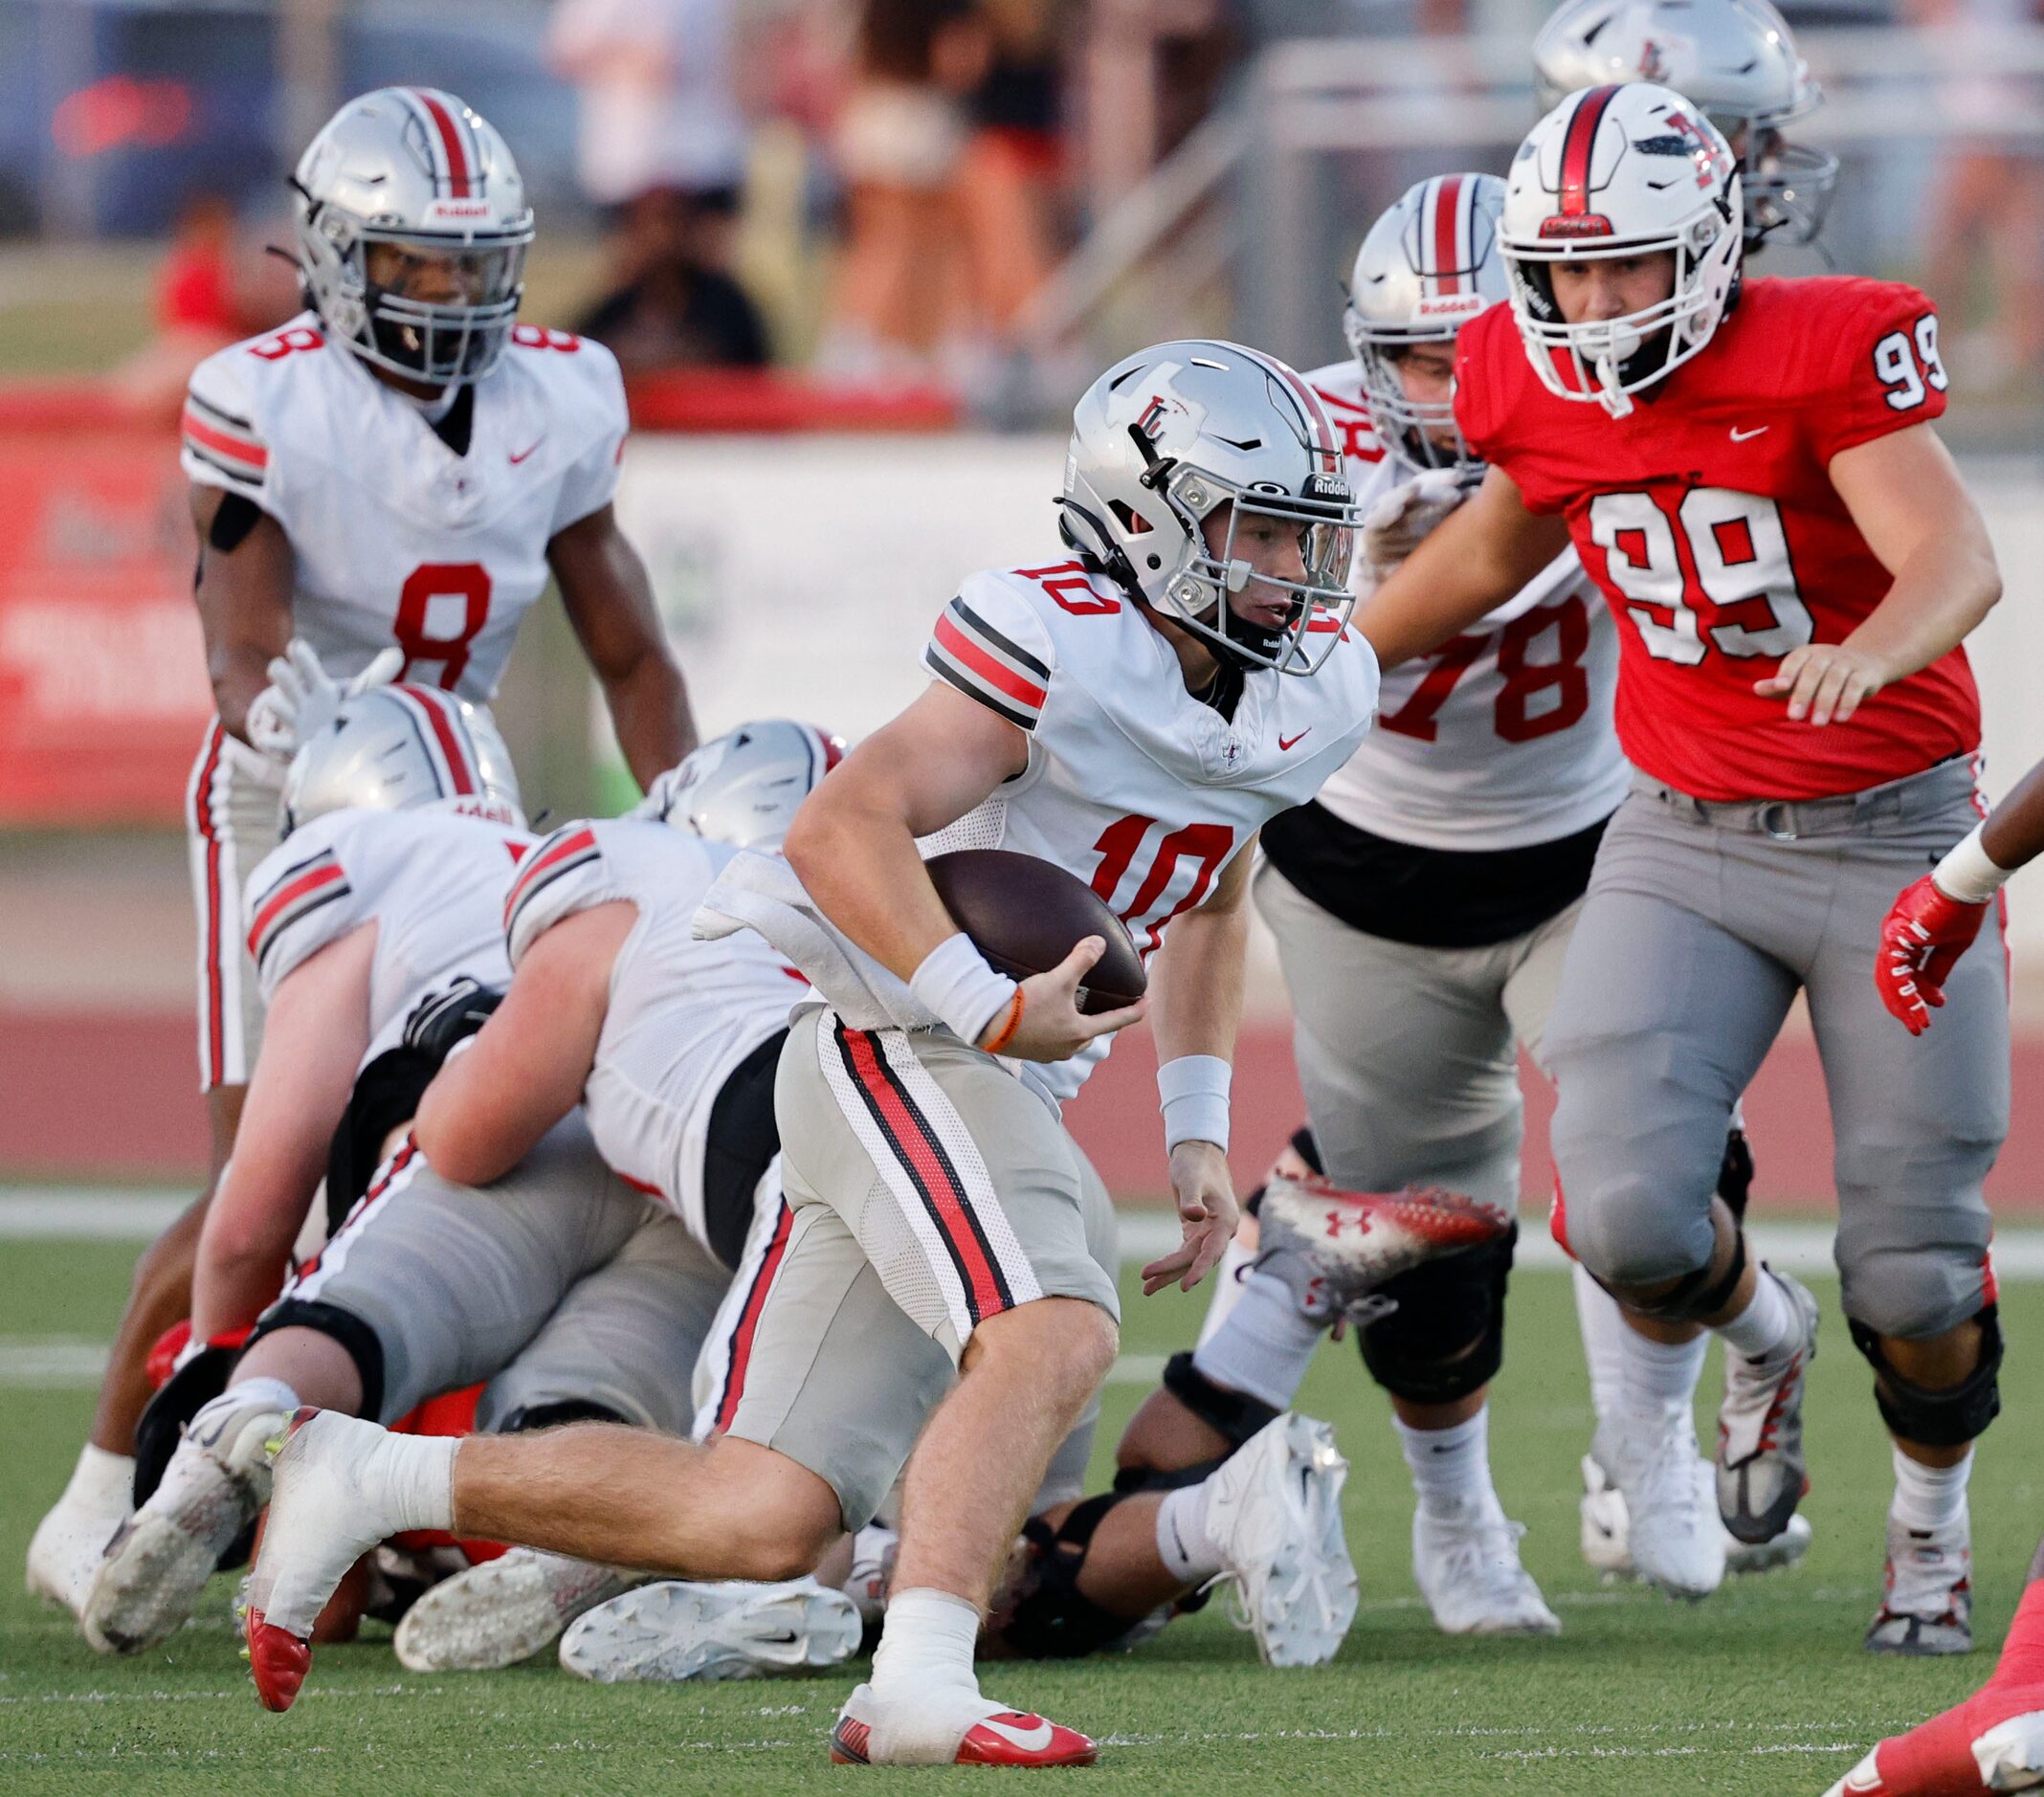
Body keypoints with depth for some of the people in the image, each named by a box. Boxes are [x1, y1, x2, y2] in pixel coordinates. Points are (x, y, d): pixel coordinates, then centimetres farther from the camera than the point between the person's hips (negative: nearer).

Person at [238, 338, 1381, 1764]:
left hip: (998, 1095, 8)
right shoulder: (1066, 649, -15)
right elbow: (846, 827, -22)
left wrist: (1198, 1137, 19)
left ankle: (369, 1482, 13)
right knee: (1053, 1335, -32)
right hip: (894, 1043, -8)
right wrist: (990, 1007, -32)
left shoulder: (1318, 692, 10)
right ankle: (921, 1686, -37)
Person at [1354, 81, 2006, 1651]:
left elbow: (1957, 560, -29)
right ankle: (1757, 1341, 20)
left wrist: (1871, 650, -50)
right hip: (1685, 834, 3)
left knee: (1912, 1268, -1)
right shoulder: (1539, 388, -4)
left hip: (1891, 830, -3)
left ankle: (1933, 1514, 32)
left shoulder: (1823, 357, -19)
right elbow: (1499, 547, 17)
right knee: (1626, 1213, -17)